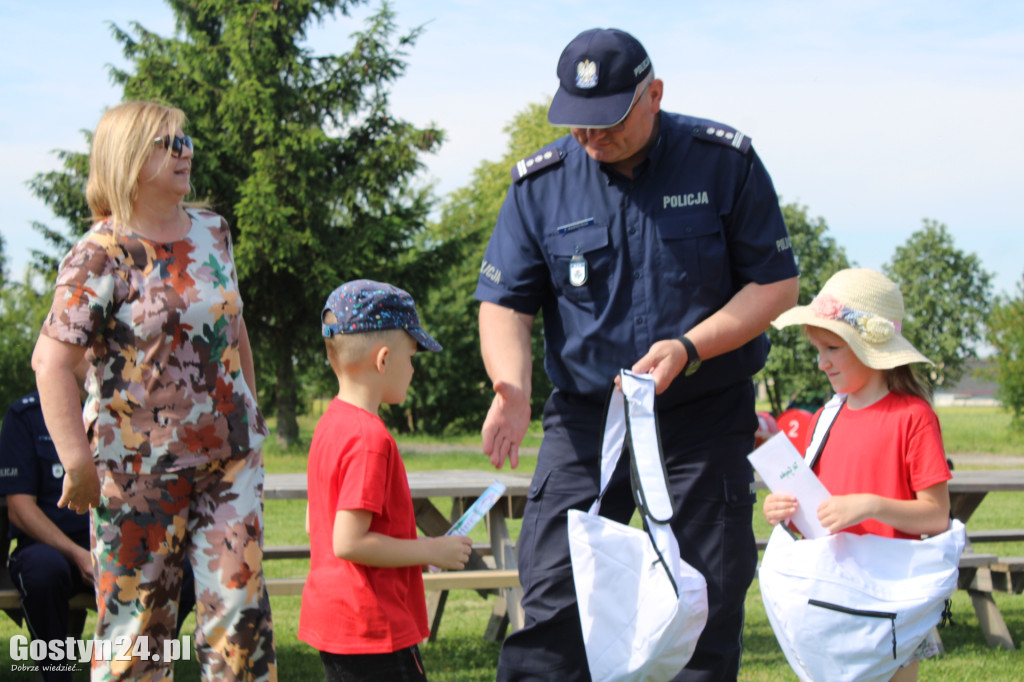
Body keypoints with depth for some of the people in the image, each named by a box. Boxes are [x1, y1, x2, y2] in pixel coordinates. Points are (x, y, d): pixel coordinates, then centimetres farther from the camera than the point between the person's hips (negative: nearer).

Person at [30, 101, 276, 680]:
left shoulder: (213, 231, 8)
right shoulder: (101, 256, -11)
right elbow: (51, 361, -16)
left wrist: (251, 411, 20)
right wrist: (78, 463, -20)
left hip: (230, 457, 5)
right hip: (138, 468, -5)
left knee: (240, 603, -1)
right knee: (137, 617, 2)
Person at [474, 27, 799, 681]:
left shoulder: (724, 161, -6)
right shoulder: (540, 183, -2)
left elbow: (777, 284, -4)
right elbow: (505, 302, 0)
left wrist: (688, 348, -19)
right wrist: (512, 387, -21)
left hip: (707, 414, -1)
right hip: (585, 413, 1)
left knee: (709, 601, 2)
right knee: (553, 597, -8)